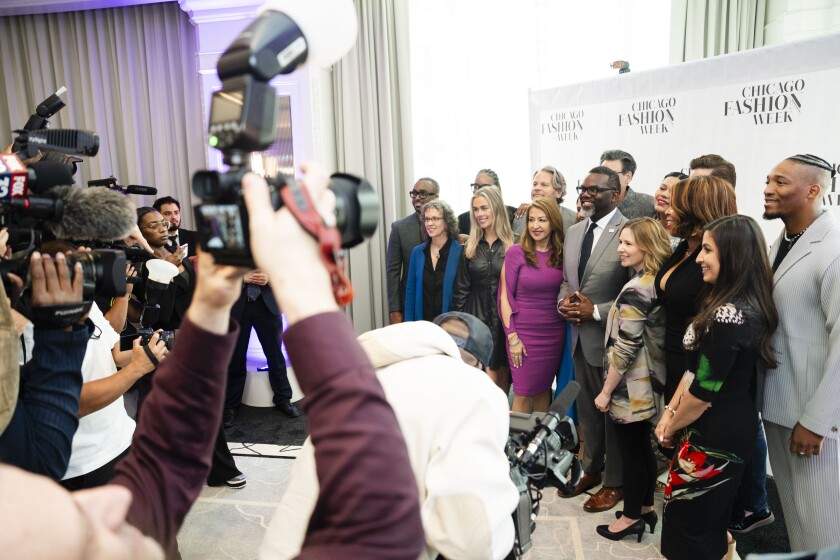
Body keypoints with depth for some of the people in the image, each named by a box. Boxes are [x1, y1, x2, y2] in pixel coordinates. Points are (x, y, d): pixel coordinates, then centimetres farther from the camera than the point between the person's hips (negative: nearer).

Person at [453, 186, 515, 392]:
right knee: (489, 377, -2)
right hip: (476, 317, 1)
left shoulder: (514, 245, -4)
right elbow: (461, 289, 8)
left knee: (503, 375, 10)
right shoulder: (470, 248, 6)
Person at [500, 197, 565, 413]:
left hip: (554, 333, 3)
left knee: (543, 389, 14)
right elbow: (505, 296, -7)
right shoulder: (516, 252, -7)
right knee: (523, 393, 3)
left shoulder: (561, 255, 2)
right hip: (523, 332, -3)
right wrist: (512, 337, -9)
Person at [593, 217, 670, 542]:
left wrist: (606, 391, -15)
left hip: (630, 387, -9)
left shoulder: (636, 290, -23)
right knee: (643, 447, 20)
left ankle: (631, 517, 21)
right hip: (650, 381, 9)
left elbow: (625, 348, -23)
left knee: (630, 451, 6)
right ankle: (646, 508, 34)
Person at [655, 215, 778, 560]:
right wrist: (670, 411, 6)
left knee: (688, 520, 8)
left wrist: (670, 428, -6)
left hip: (716, 435, -9)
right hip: (732, 425, 9)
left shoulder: (727, 316, -27)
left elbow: (704, 392, -22)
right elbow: (696, 369, 9)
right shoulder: (741, 307, 6)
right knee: (710, 516, 24)